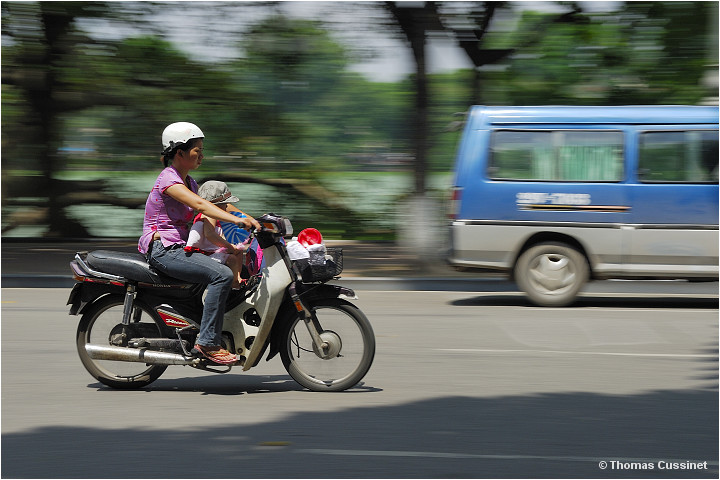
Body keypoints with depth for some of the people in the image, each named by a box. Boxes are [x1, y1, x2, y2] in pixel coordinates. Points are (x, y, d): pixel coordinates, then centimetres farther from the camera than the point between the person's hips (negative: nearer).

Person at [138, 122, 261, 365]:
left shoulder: (188, 181, 18)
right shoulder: (168, 179, -13)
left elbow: (203, 220, 18)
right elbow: (199, 204, -29)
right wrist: (237, 219, -40)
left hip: (179, 248, 10)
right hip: (163, 250, -10)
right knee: (222, 275, -24)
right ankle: (207, 341, -23)